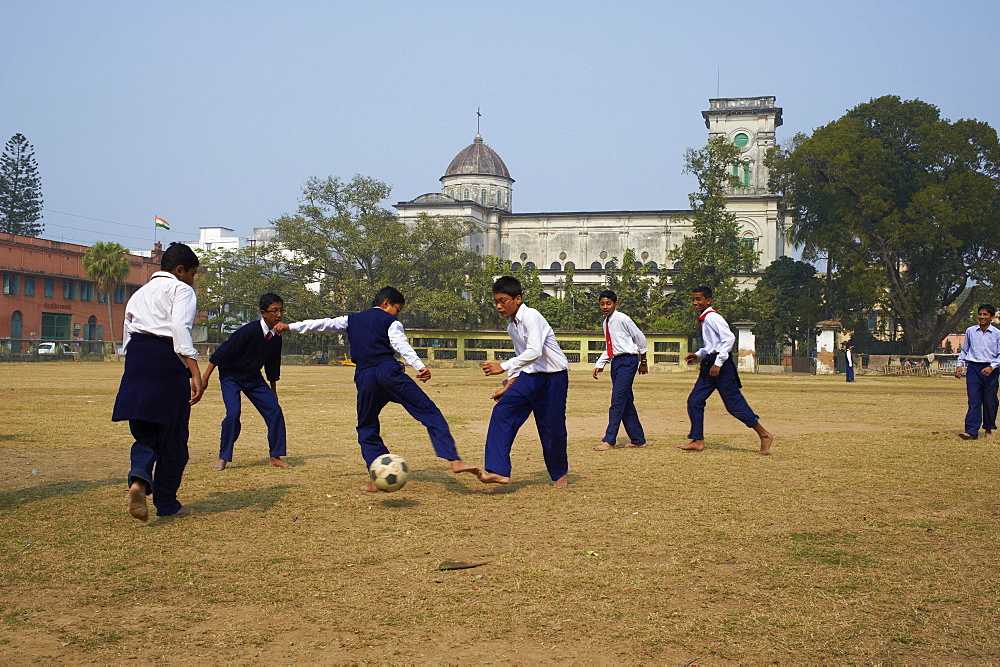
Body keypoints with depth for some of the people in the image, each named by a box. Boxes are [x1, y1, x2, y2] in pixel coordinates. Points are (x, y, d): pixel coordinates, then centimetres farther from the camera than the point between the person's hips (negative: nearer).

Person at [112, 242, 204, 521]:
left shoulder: (139, 294, 25)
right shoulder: (180, 289, 4)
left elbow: (127, 338, 20)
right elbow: (180, 328, -15)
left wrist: (136, 366, 30)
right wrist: (195, 373, -22)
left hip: (136, 356, 6)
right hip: (167, 359, -6)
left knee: (145, 432, 10)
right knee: (172, 435, 6)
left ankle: (139, 478, -20)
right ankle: (166, 503, 14)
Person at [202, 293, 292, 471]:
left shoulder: (276, 338, -4)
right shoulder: (249, 331, -25)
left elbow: (272, 366, 10)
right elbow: (222, 352, -21)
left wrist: (273, 392, 17)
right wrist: (205, 377, -21)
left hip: (254, 379, 6)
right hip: (231, 377, -6)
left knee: (275, 411, -5)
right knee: (233, 413, -22)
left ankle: (275, 457, 6)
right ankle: (223, 458, -5)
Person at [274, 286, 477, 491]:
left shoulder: (351, 320, 22)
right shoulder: (390, 321, 8)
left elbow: (323, 324, 20)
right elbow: (401, 345, -8)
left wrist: (290, 327, 27)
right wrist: (420, 366, -21)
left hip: (364, 378, 4)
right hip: (389, 371, -4)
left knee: (367, 427, 18)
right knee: (429, 411, -2)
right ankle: (454, 460, -14)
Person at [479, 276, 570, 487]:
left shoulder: (531, 316, -17)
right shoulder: (512, 327, 10)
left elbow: (535, 352, -29)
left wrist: (503, 367, -33)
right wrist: (507, 386, 14)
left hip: (553, 377, -7)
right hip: (530, 376, 8)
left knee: (552, 427, 1)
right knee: (503, 411, -13)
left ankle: (560, 474, 28)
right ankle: (498, 471, -18)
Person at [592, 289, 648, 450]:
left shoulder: (622, 319, -10)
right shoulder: (606, 323, 14)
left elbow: (640, 338, -3)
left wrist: (643, 362, 5)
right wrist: (599, 365, 10)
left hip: (628, 360, -9)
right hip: (616, 362, 9)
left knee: (618, 401, -12)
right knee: (626, 402, 10)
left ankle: (609, 441, -12)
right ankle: (638, 440, 18)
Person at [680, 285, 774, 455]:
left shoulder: (712, 317, -13)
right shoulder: (703, 319, 16)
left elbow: (729, 338, -22)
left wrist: (718, 362, -23)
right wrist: (698, 354, 17)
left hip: (721, 366, -10)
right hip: (709, 365, 10)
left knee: (734, 403, -6)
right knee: (694, 401, 4)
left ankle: (764, 435, 4)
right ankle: (698, 441, 9)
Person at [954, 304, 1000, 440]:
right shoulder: (970, 331, 9)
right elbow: (964, 350, 19)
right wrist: (959, 365, 8)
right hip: (973, 368, 1)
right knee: (974, 401, -7)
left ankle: (989, 429, 21)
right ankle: (971, 431, -15)